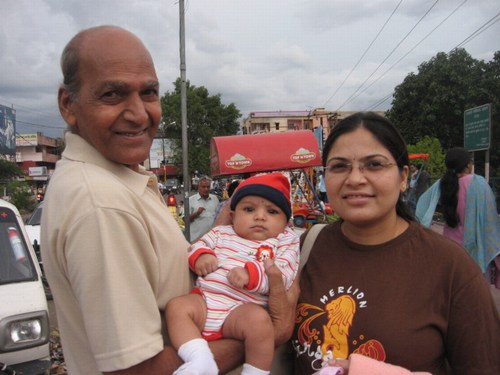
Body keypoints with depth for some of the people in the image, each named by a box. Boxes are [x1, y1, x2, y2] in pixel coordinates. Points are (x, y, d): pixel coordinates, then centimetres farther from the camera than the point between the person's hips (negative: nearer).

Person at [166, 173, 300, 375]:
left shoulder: (284, 243, 8)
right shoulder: (222, 233, 20)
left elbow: (284, 275, -6)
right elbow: (200, 244, 24)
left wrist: (251, 274, -24)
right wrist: (200, 255, -2)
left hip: (243, 307, -4)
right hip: (204, 299, 4)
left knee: (259, 320, -34)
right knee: (176, 306, -20)